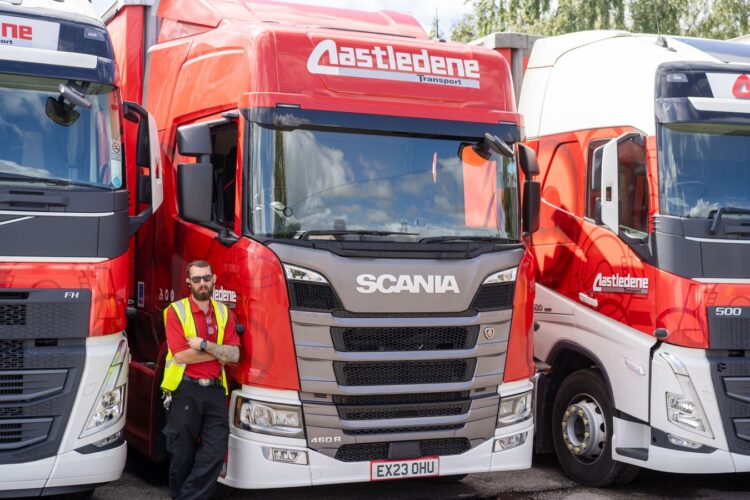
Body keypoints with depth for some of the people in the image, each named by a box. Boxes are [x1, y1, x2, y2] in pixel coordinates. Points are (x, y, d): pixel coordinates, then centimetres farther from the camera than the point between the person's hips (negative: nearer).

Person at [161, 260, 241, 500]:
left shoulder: (224, 313, 10)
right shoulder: (176, 311, -2)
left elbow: (234, 355, 1)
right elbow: (181, 356, -13)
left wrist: (205, 345, -12)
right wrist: (219, 351, -6)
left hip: (215, 390, 4)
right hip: (185, 390, -3)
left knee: (215, 453, -4)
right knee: (183, 455, 5)